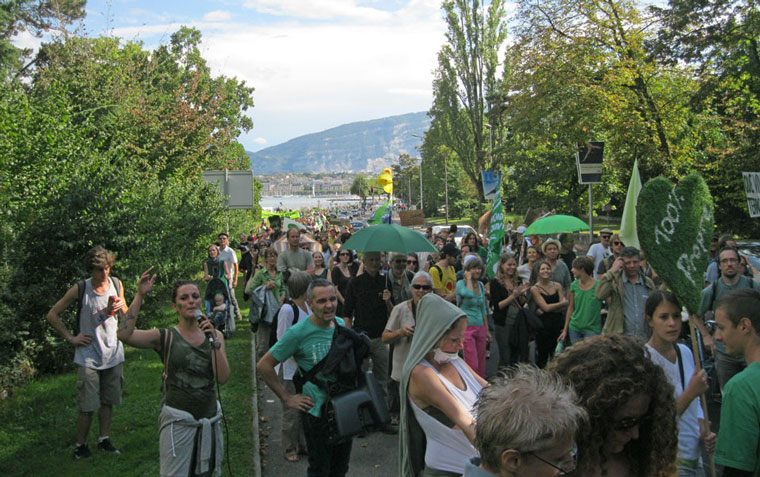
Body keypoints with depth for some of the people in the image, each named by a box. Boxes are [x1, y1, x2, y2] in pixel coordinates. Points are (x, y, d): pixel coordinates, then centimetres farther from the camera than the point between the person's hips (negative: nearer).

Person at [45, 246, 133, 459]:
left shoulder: (116, 284, 0)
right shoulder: (80, 289, -11)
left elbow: (126, 316, 13)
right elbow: (52, 315, -1)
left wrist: (121, 307, -10)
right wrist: (71, 338, -5)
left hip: (113, 354, 4)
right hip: (88, 357, -3)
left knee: (108, 401, 13)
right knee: (87, 406, 1)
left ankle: (104, 439, 28)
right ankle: (81, 445, 18)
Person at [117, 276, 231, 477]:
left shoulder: (215, 336, 5)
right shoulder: (166, 337, -4)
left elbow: (223, 378, -6)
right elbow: (124, 334, -22)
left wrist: (214, 342, -16)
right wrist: (139, 296, -20)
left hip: (210, 418, 4)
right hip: (178, 420, -4)